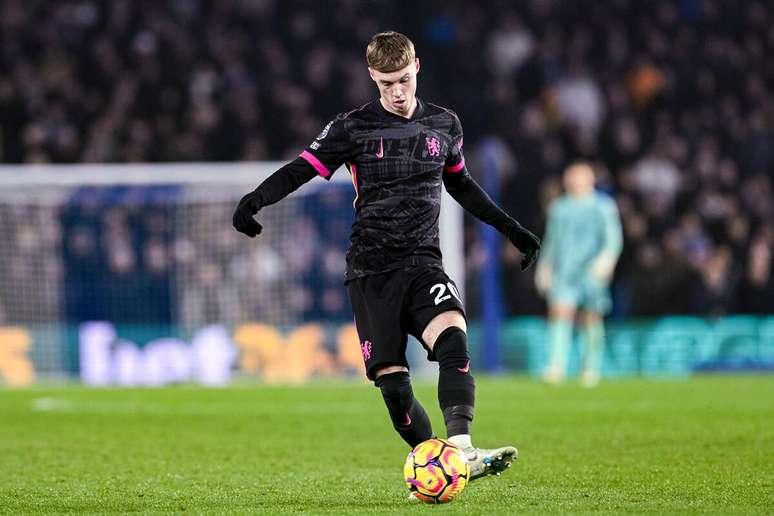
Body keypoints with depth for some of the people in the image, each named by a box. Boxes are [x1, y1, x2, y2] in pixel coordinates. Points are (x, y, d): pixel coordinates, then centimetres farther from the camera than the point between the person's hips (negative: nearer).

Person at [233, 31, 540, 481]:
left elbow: (459, 182, 26)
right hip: (371, 270, -1)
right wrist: (254, 201, -20)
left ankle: (461, 450, -37)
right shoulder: (354, 128, 0)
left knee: (453, 338, -28)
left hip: (423, 262, 1)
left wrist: (510, 228, 28)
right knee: (392, 383, -7)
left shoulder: (444, 124, 10)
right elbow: (301, 170, -2)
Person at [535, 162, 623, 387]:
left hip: (592, 273, -2)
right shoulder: (559, 208, 16)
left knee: (591, 319, 3)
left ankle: (591, 368, 17)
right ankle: (557, 366, -23)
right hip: (563, 272, 2)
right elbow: (551, 240, 25)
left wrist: (606, 258, -18)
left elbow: (613, 239, -2)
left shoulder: (603, 206, 4)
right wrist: (544, 266, 20)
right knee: (560, 312, -15)